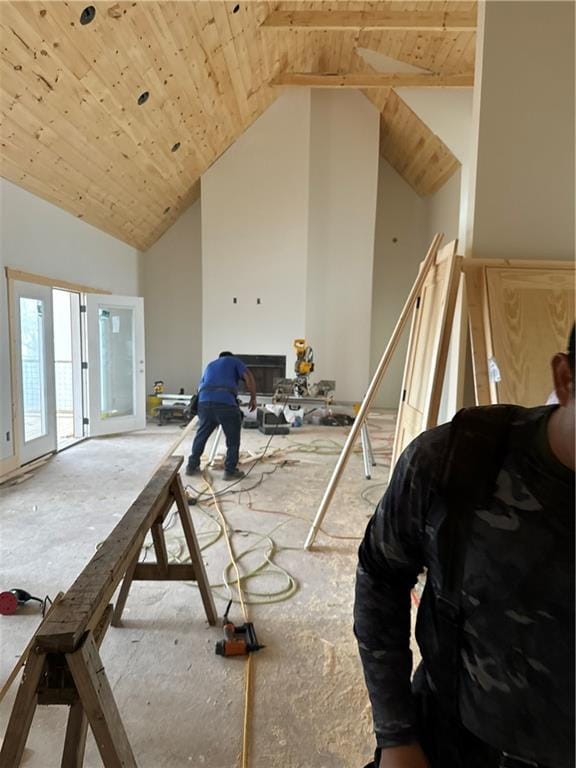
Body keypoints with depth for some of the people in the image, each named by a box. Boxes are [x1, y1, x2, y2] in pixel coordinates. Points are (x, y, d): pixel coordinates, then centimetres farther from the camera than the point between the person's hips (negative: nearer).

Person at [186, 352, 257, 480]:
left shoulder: (210, 365, 36)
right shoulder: (234, 361, 22)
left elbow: (201, 386, 39)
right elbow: (248, 377, 7)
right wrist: (253, 398, 14)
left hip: (204, 402, 5)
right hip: (226, 403, -5)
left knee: (201, 436, 22)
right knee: (233, 439, 10)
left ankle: (192, 466, 30)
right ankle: (230, 471, 14)